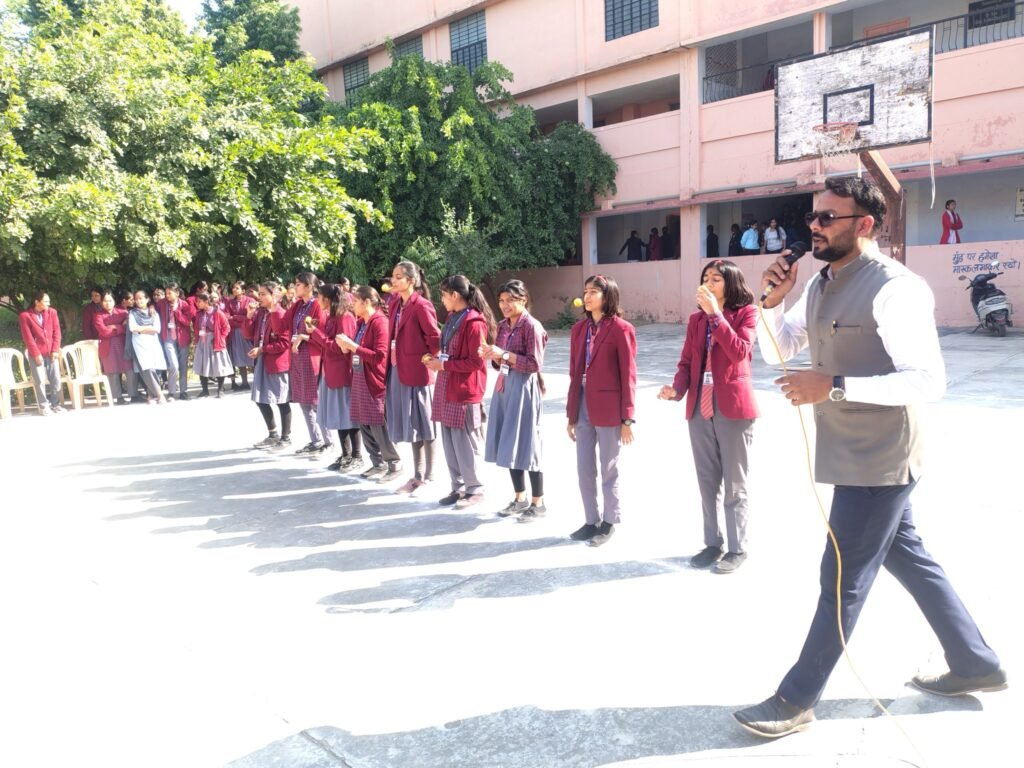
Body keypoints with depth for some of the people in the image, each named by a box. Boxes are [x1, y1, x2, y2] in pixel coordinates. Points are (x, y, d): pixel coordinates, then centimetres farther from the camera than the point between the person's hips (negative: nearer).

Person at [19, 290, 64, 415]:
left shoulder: (52, 312, 5)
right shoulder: (25, 316, -5)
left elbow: (56, 331, 4)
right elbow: (28, 337, -7)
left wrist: (55, 350, -4)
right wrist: (36, 354, -12)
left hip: (51, 353, 3)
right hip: (36, 354, -3)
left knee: (56, 379, 3)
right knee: (40, 381, -1)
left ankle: (55, 405, 14)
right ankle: (44, 407, 7)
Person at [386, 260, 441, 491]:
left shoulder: (421, 305, -15)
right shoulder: (397, 304, 10)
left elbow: (435, 338, -17)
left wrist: (429, 361, -9)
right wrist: (394, 359, 10)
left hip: (418, 372, -8)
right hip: (399, 370, 8)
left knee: (424, 425, 1)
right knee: (411, 425, 14)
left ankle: (428, 477, 12)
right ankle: (417, 474, 25)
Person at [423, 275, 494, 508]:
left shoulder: (474, 323, -16)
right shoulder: (452, 319, 13)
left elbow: (476, 361, -19)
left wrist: (444, 365, -17)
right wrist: (436, 357, 6)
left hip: (465, 392, -9)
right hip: (446, 389, 9)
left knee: (465, 444, 0)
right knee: (449, 443, 13)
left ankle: (475, 489, 14)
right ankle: (458, 487, 24)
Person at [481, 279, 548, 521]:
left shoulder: (532, 326, -11)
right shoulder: (503, 326, 11)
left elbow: (535, 364, -15)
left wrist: (505, 354, -20)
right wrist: (492, 356, -4)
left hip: (524, 388, -8)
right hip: (504, 386, 8)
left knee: (527, 444, -2)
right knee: (508, 444, 10)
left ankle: (538, 503, 10)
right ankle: (520, 498, 23)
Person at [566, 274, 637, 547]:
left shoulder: (621, 329, -9)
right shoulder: (579, 329, 9)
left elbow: (628, 376, -9)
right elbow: (574, 374, 11)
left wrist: (627, 419, -11)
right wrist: (571, 414, 11)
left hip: (608, 408, -6)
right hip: (583, 407, 6)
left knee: (609, 470, 7)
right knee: (584, 469, 11)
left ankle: (609, 523, 23)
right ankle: (592, 521, 27)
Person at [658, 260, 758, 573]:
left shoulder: (746, 312, -2)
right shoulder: (695, 319, 13)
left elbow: (740, 353, -19)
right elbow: (686, 362, 8)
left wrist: (715, 314, -20)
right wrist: (677, 388, -11)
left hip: (733, 408, -5)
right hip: (699, 408, 5)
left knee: (734, 483, 3)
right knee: (707, 481, 12)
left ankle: (738, 548, 14)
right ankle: (712, 542, 23)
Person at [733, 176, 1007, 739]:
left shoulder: (895, 288, -19)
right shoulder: (821, 284, 8)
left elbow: (927, 381, -24)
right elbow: (778, 351, 14)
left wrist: (832, 387, -29)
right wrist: (771, 302, -4)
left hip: (878, 460, -9)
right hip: (856, 456, 9)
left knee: (843, 578, 1)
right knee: (906, 557, 21)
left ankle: (797, 700, 14)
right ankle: (976, 664, 40)